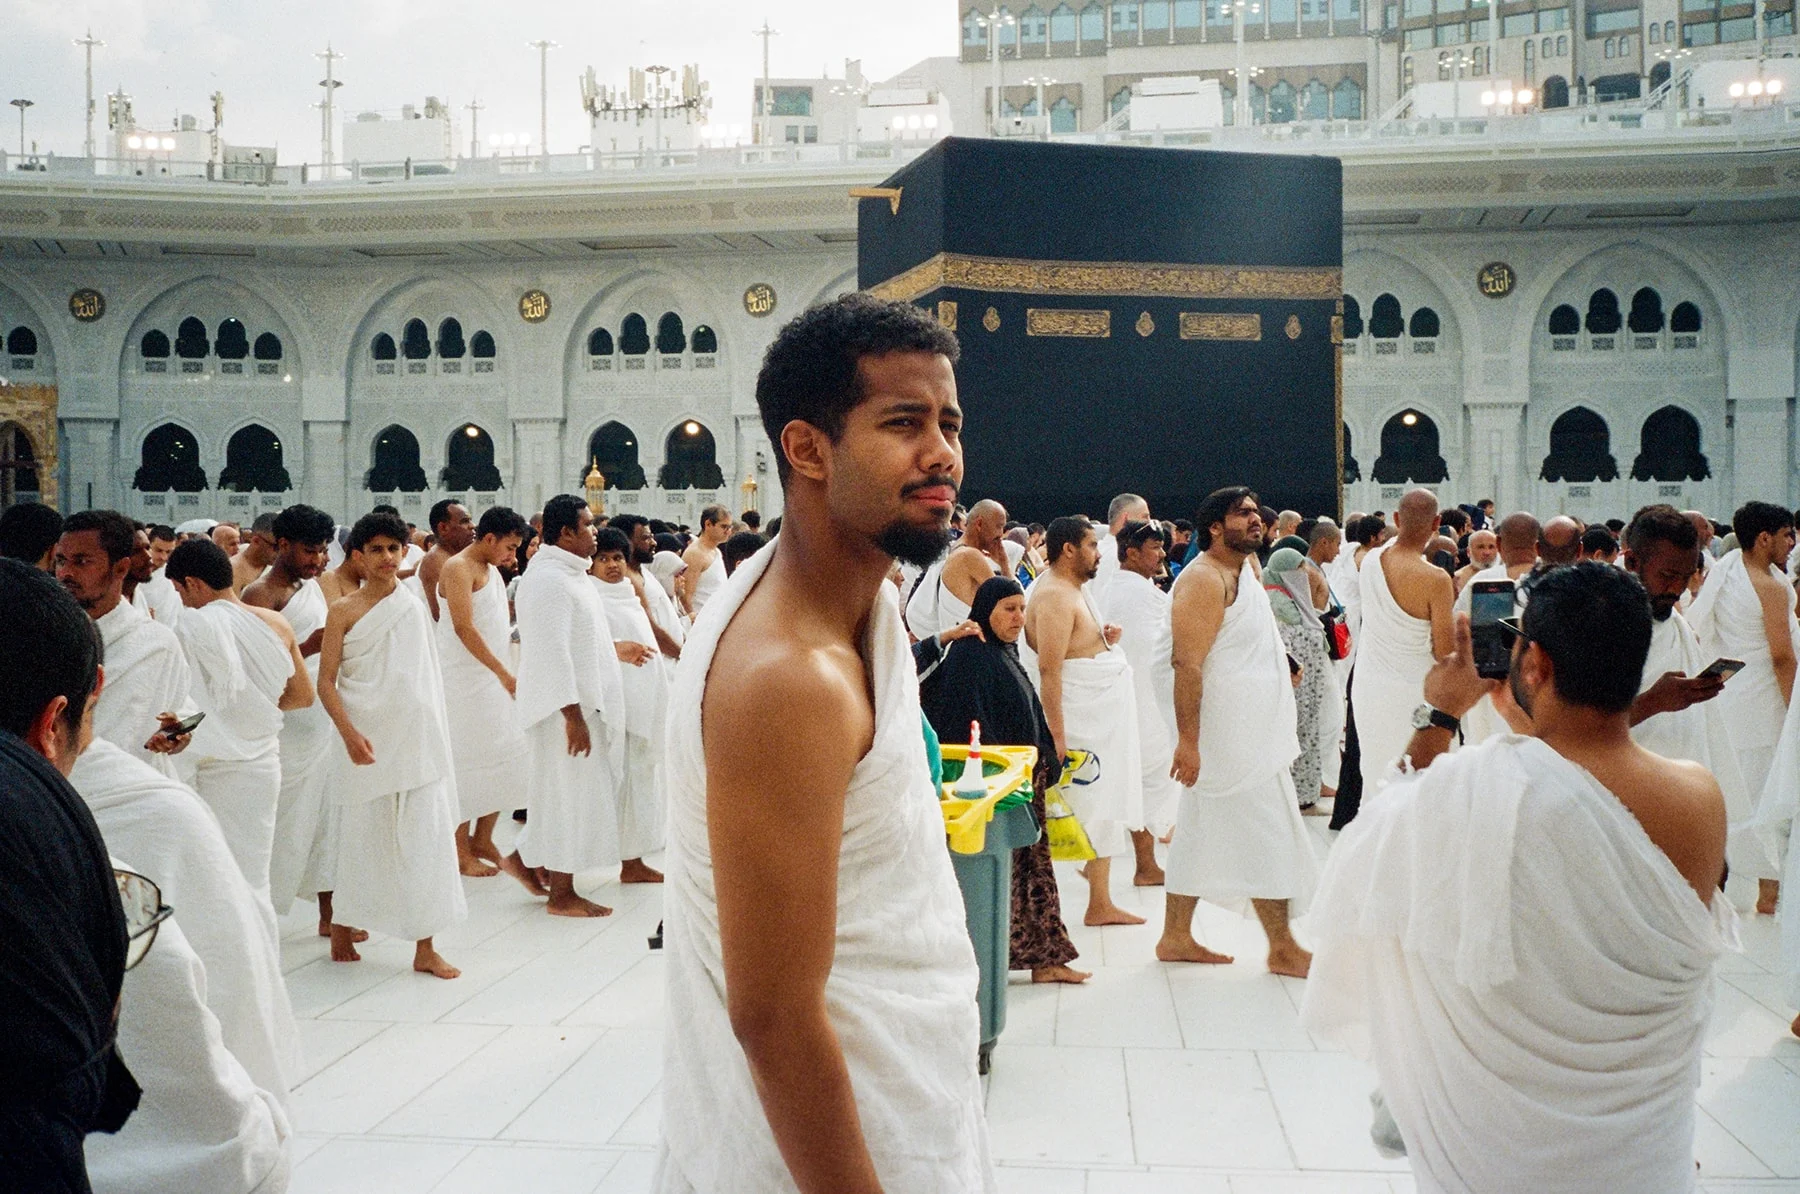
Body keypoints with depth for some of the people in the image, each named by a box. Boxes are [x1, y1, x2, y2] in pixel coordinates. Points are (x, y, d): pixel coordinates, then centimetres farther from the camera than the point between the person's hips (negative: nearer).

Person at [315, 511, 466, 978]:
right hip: (370, 742, -3)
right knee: (362, 837, 6)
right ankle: (342, 926, 27)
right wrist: (349, 732, -18)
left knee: (425, 840, -1)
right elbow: (326, 682, -6)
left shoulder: (415, 607, 10)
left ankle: (425, 948, 4)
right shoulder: (344, 611, -1)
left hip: (419, 738, 3)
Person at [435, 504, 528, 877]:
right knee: (468, 762, -4)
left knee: (502, 759, 8)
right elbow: (463, 627, -20)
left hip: (494, 679, 9)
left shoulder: (490, 569, 16)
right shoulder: (458, 568, -12)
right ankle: (461, 851, 5)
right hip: (465, 682, -9)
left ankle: (482, 839, 19)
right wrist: (504, 674, -22)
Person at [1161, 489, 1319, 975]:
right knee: (1269, 838, -4)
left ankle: (1176, 937, 19)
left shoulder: (1245, 568, 14)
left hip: (1254, 730, 10)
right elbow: (1189, 664, -22)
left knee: (1200, 833, 12)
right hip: (1228, 733, -10)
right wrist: (1187, 740, -26)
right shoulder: (1204, 579, -15)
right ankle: (1283, 950, 5)